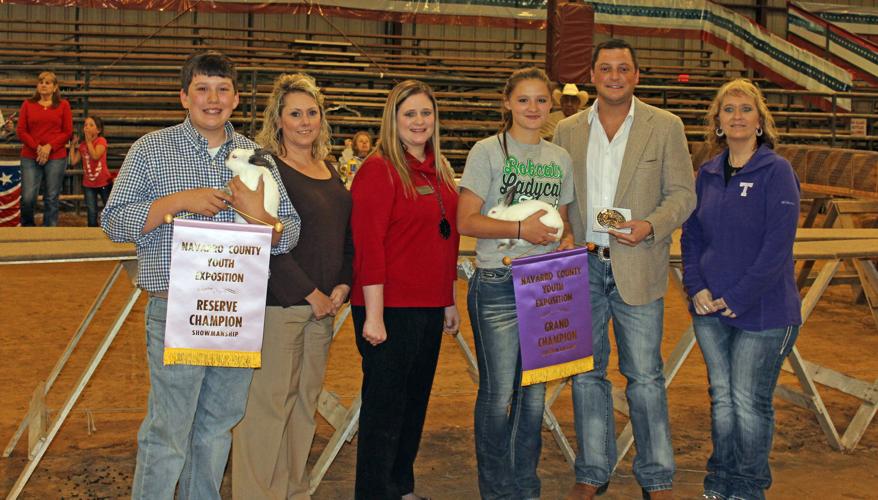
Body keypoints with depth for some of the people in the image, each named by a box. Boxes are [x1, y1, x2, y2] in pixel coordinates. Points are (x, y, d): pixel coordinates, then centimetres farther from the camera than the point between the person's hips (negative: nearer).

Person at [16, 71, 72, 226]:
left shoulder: (63, 105, 7)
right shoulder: (28, 104, 10)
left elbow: (68, 132, 2)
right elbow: (21, 131, 4)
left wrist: (49, 147, -10)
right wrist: (37, 148, -9)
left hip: (56, 158, 0)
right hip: (30, 158, 1)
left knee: (51, 199, 1)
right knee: (28, 197, -8)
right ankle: (27, 229, 12)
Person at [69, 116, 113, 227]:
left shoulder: (101, 141, -11)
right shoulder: (82, 145, 6)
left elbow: (95, 156, -27)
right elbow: (73, 161, 2)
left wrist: (89, 141, -19)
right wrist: (73, 145, 3)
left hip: (103, 182, -5)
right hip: (88, 184, 5)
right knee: (92, 213, 5)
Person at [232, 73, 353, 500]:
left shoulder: (329, 172, 15)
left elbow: (345, 235, 19)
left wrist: (342, 285, 3)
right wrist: (310, 294, -13)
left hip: (321, 305, 7)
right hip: (277, 303, -7)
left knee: (305, 403, 13)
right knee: (268, 404, -4)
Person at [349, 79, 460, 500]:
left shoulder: (439, 171, 13)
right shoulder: (379, 169, -11)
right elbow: (368, 245, -16)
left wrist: (449, 301, 19)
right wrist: (373, 315, -19)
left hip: (429, 307, 8)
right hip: (391, 308, -8)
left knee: (415, 402, 16)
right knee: (384, 406, 1)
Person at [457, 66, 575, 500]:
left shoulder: (559, 158, 12)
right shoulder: (487, 151, -3)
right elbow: (466, 221, -8)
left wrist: (567, 239, -2)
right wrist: (521, 229, -20)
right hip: (497, 285, -5)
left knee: (535, 392, 11)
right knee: (499, 392, -2)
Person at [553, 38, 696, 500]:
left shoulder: (665, 127, 2)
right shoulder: (567, 131, 8)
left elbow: (682, 193, 1)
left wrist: (650, 227, -16)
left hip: (636, 267, -3)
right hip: (580, 268, 3)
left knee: (644, 376, 2)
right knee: (586, 373, 10)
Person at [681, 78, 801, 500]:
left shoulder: (776, 172, -9)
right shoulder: (708, 174, 8)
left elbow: (777, 247, -15)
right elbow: (691, 236, 12)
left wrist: (738, 298, -16)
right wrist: (696, 287, -3)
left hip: (762, 310, -5)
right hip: (710, 308, 5)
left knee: (750, 403, 2)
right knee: (722, 398, 14)